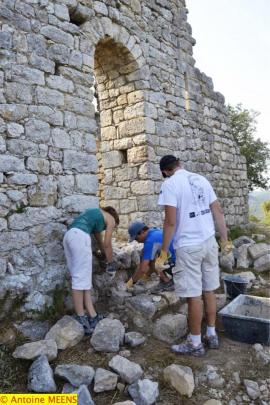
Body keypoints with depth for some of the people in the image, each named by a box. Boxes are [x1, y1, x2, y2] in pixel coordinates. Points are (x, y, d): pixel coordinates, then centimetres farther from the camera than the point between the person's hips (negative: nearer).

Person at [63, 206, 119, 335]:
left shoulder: (96, 215, 36)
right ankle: (80, 318, -8)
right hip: (79, 236, -8)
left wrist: (107, 258, 52)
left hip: (69, 236, 8)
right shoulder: (111, 219, 16)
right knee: (81, 278, -8)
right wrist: (110, 264, 23)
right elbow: (107, 244, 12)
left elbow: (99, 241, 44)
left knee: (83, 278, 4)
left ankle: (92, 316, 4)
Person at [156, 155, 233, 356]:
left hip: (188, 246, -7)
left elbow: (171, 222, -16)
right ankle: (212, 335, 29)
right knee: (209, 290, 16)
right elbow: (218, 211, 10)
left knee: (194, 295, 3)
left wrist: (164, 252, -8)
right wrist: (225, 240, 16)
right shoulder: (201, 179, 10)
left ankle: (195, 343, 16)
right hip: (209, 241, 7)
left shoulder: (170, 183, -9)